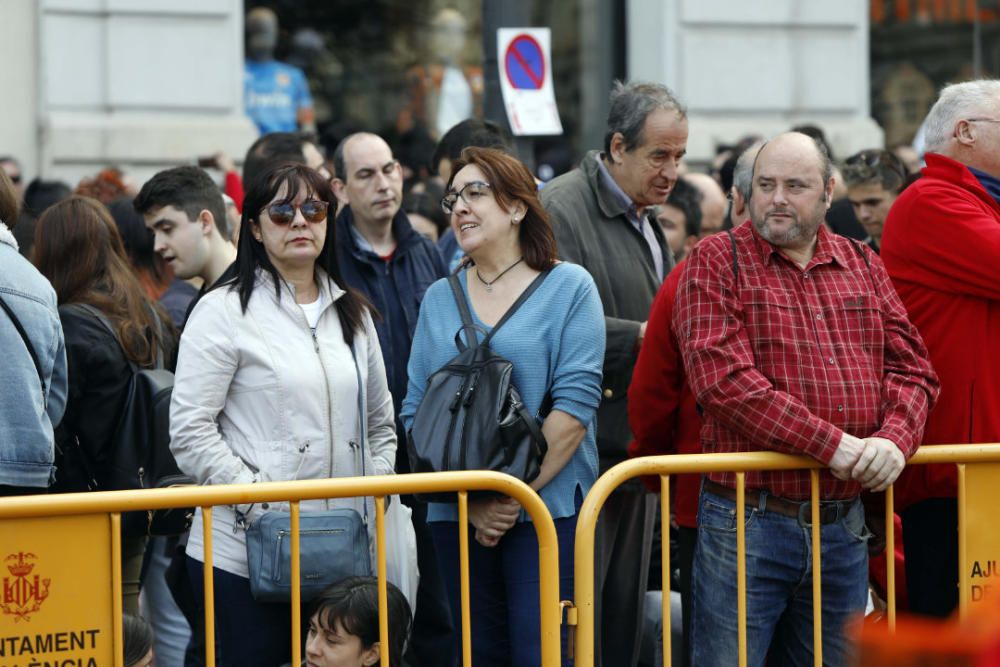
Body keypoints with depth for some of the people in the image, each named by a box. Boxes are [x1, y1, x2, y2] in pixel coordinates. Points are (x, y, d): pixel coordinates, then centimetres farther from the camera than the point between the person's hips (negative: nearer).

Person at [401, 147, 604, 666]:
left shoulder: (569, 287, 0)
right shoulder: (440, 298, 13)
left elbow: (575, 403, -8)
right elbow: (415, 413, 7)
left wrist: (516, 496, -13)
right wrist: (470, 502, -7)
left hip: (547, 507, -4)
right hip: (458, 518, 4)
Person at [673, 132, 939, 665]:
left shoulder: (863, 266, 14)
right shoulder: (717, 261, -1)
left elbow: (910, 366, 11)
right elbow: (722, 377, -14)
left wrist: (895, 438, -12)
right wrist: (831, 445, -18)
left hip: (843, 525, 5)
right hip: (746, 521, -5)